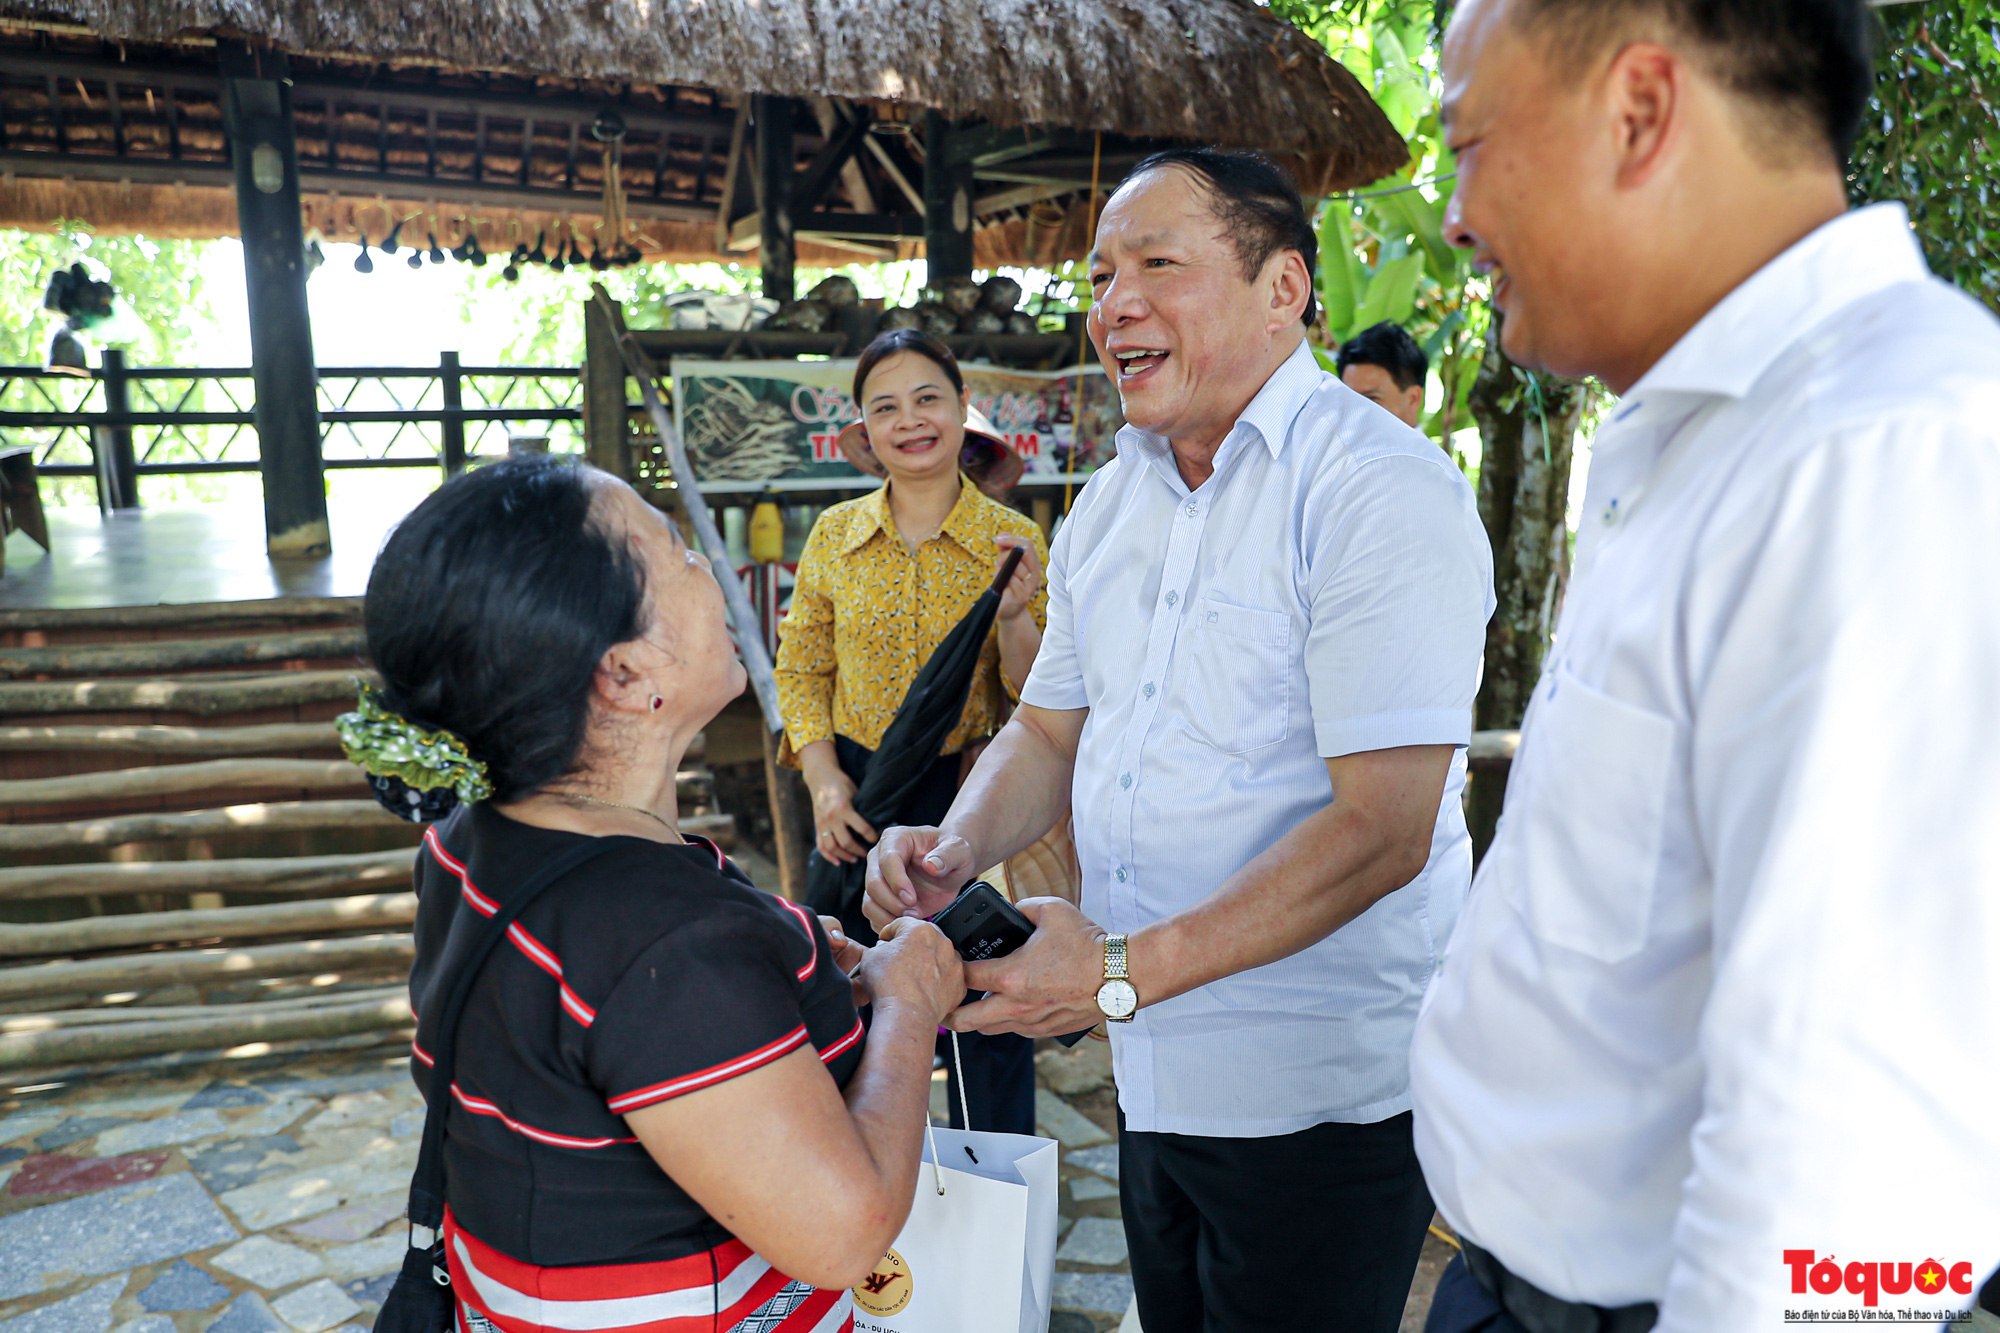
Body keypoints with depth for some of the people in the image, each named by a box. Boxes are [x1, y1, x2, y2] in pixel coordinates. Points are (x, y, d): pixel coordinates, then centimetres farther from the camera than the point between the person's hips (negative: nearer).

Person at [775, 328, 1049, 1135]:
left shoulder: (1013, 539, -3)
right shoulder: (835, 535, 2)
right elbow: (800, 668, 6)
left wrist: (1014, 614, -22)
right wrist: (824, 779, -7)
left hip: (971, 796, -1)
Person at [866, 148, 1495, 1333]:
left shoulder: (1382, 489, -17)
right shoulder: (1111, 499, 8)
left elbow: (1382, 829, -23)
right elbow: (1051, 728, 14)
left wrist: (1123, 972, -26)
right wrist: (960, 847, -6)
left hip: (1322, 1099, -7)